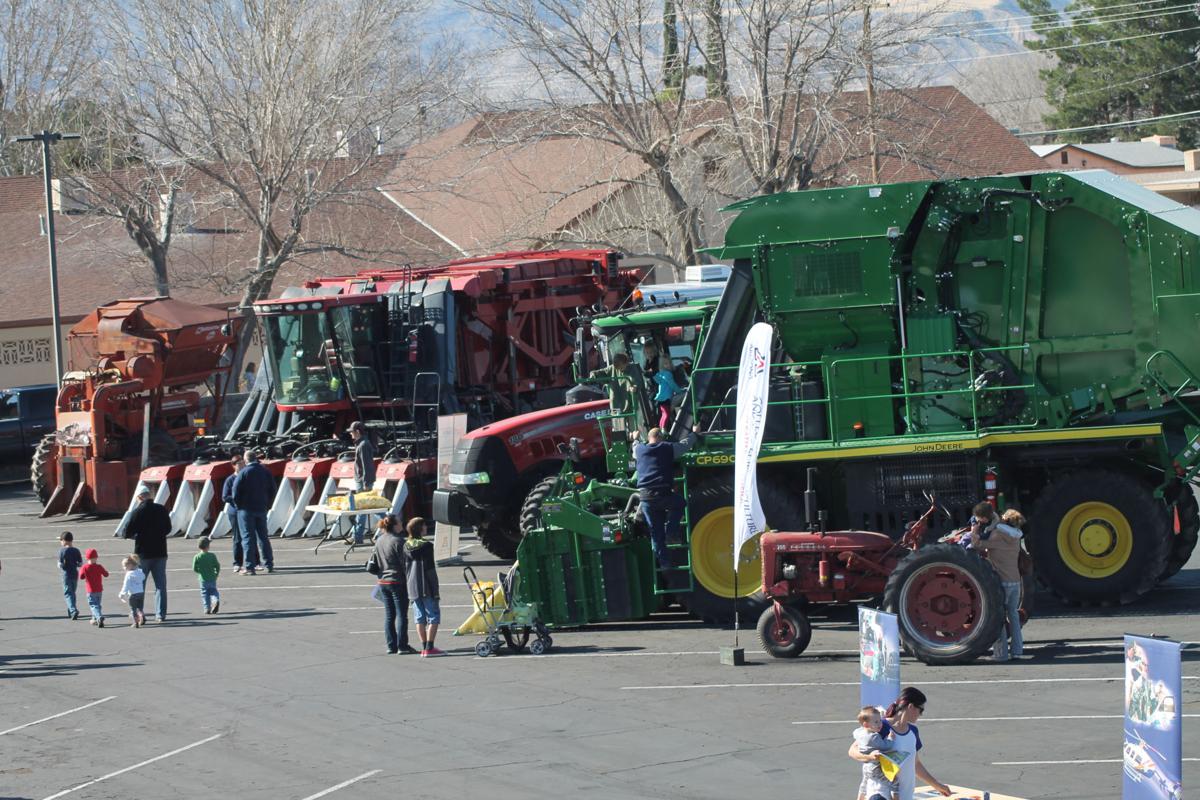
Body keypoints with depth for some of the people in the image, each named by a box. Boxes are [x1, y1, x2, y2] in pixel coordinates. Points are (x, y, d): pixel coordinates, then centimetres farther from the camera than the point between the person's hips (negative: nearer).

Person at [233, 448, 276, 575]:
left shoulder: (244, 472, -13)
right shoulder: (265, 471, 3)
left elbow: (236, 492, -14)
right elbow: (272, 489, 8)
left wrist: (238, 505, 1)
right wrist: (267, 504, 14)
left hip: (246, 509, -5)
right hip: (261, 509, 5)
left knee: (248, 537, -2)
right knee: (263, 537, 14)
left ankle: (250, 567, -5)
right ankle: (269, 564, 15)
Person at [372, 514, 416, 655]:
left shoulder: (379, 541, 7)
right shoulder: (397, 541, -16)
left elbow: (374, 560, 14)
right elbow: (404, 563, -15)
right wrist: (410, 580, -7)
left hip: (382, 581, 7)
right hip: (397, 581, -7)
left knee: (388, 615, 11)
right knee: (401, 614, -2)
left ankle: (391, 645, 13)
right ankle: (402, 646, -2)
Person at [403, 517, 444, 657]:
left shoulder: (406, 547, 6)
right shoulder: (427, 545, -12)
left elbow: (404, 568, 9)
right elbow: (431, 569, -13)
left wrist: (408, 584, 16)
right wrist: (435, 590, -10)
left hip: (412, 587, 6)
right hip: (427, 587, -6)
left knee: (420, 617, 11)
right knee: (433, 616, -1)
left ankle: (424, 648, 11)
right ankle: (429, 648, -8)